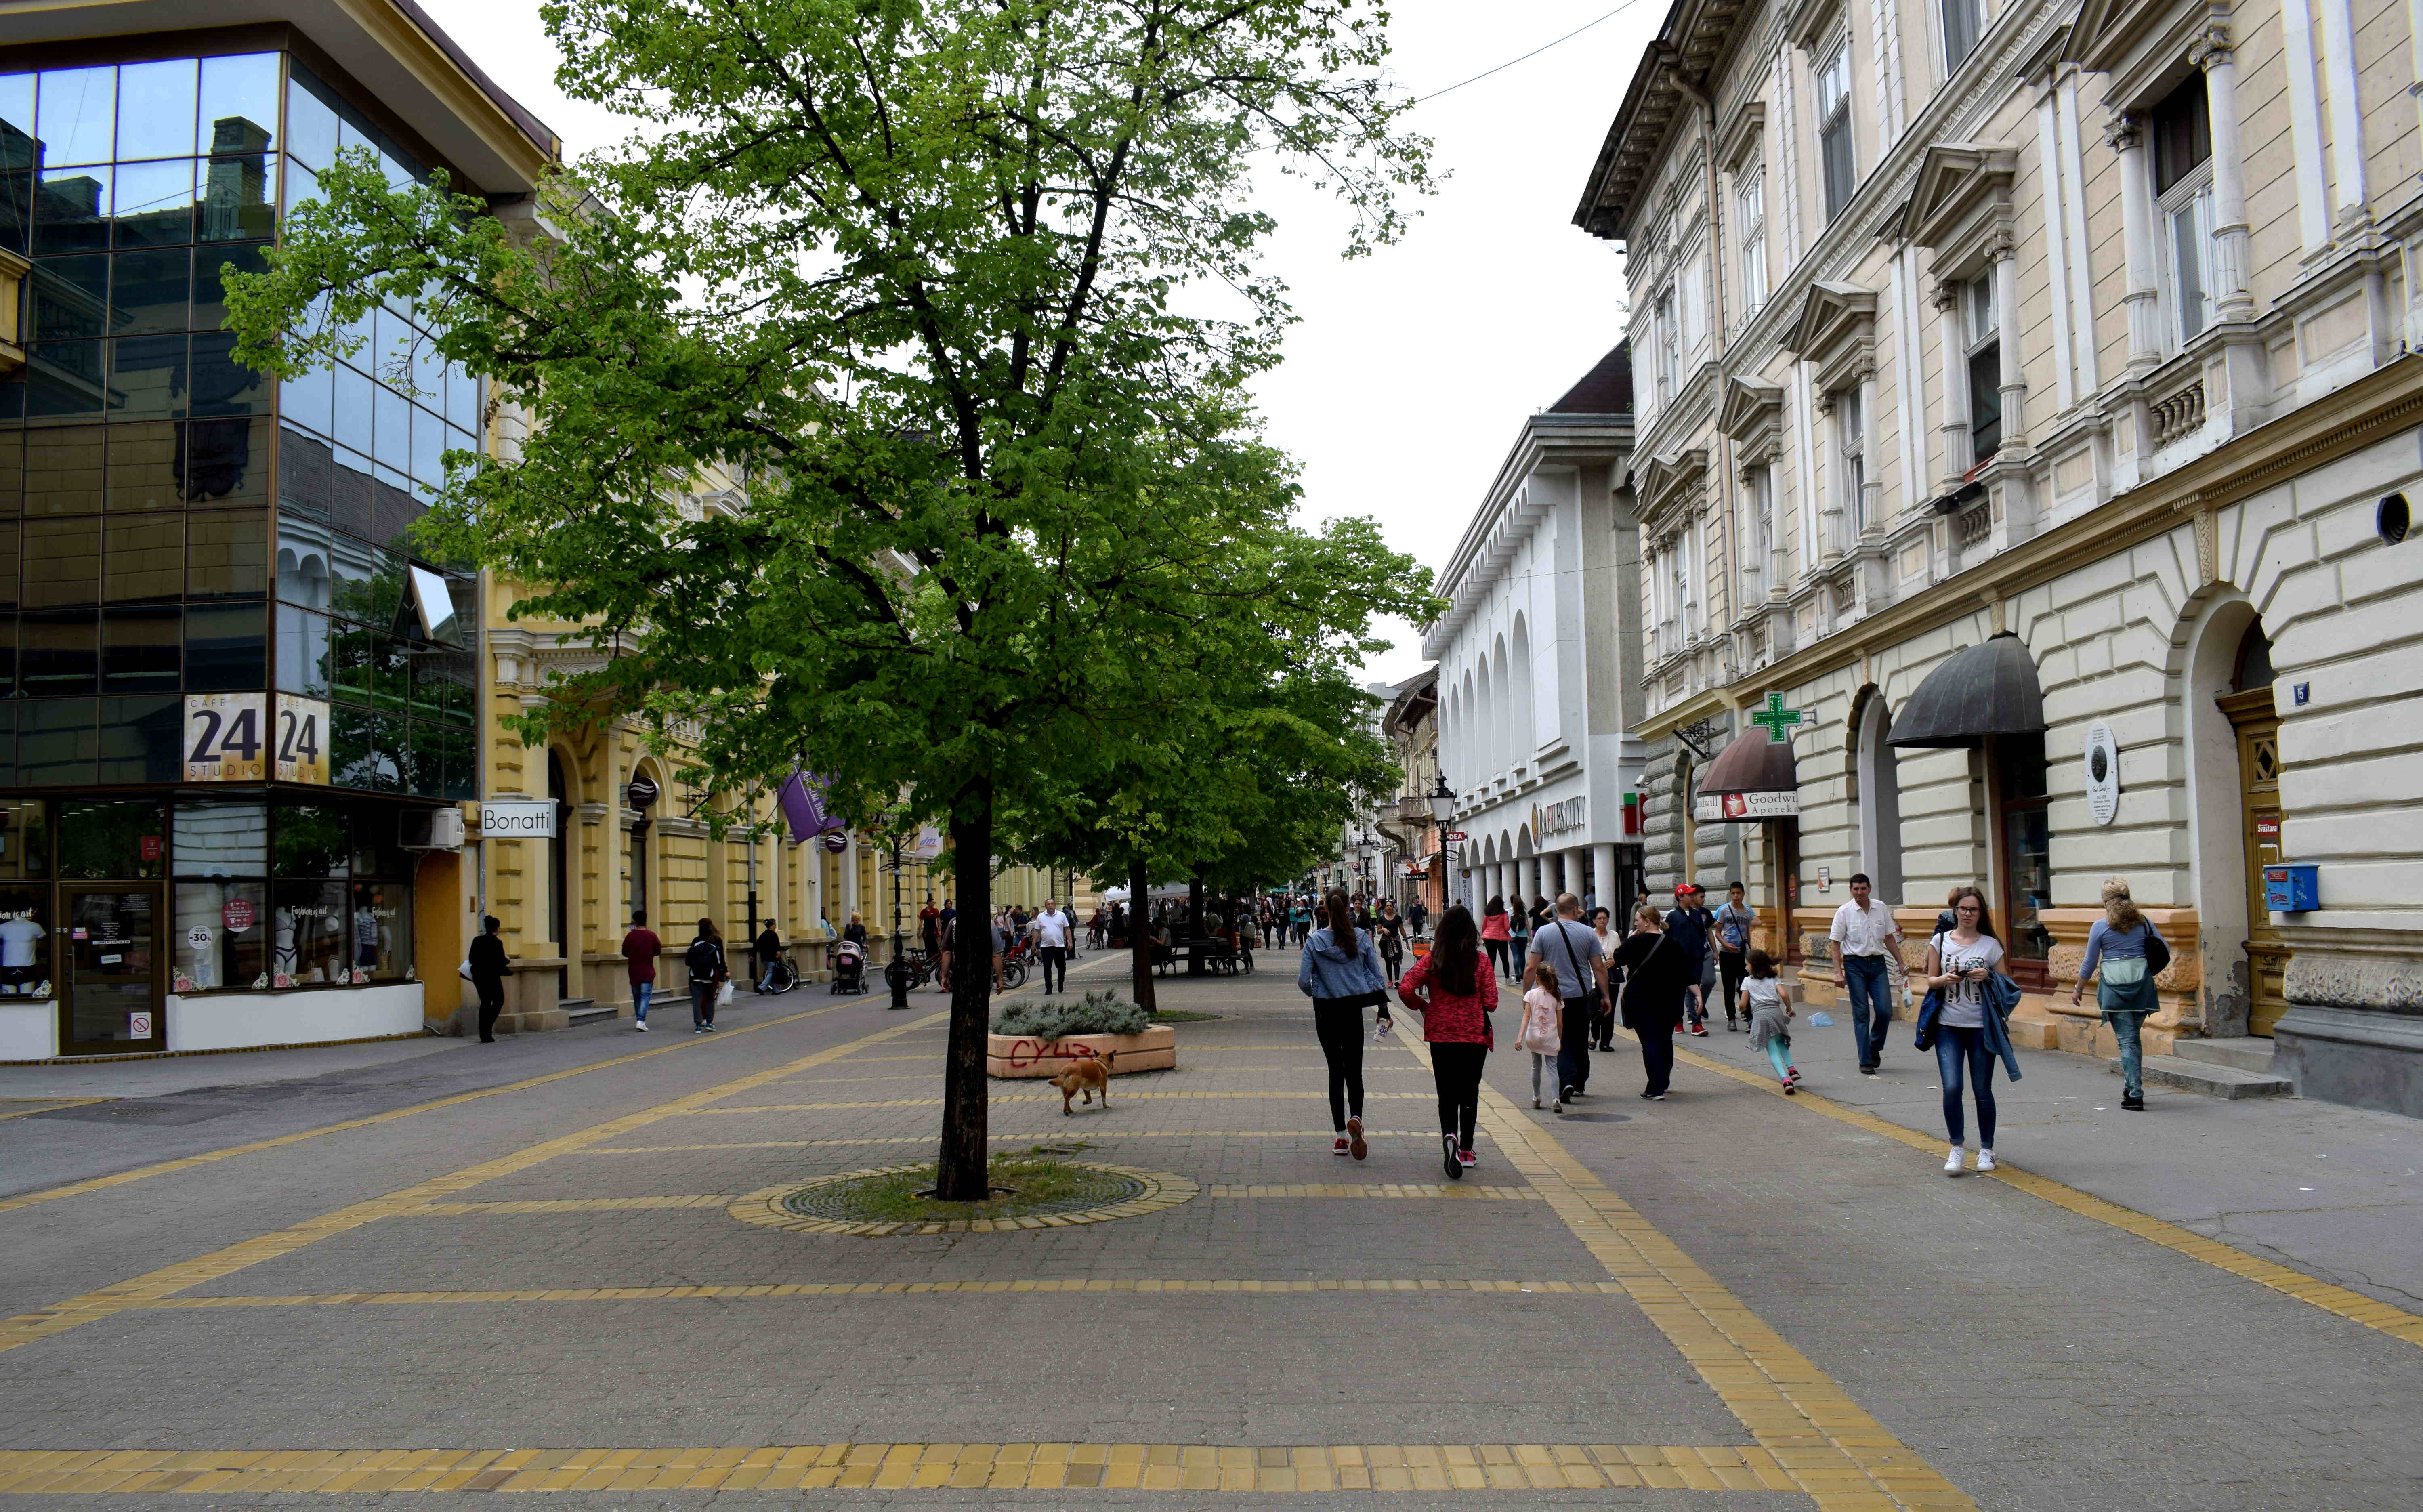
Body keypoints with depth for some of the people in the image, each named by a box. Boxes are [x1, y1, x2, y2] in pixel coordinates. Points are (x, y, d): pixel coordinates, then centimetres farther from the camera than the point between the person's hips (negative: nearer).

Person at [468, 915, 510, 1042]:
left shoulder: (477, 941, 1)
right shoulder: (497, 943, -14)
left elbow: (471, 960, 3)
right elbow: (501, 962, -12)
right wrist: (508, 960, 8)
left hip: (478, 976, 5)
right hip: (492, 977, -5)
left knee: (485, 1003, 13)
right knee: (499, 1001, 12)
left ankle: (484, 1034, 11)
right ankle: (488, 1026, -4)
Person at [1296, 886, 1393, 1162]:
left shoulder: (1315, 941, -7)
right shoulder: (1362, 939, -4)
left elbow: (1303, 981, -8)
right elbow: (1377, 976, 0)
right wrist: (1383, 1008, 10)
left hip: (1326, 1012, 0)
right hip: (1353, 1011, 0)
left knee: (1336, 1072, 9)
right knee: (1354, 1071, 6)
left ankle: (1341, 1137, 10)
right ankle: (1355, 1117, -23)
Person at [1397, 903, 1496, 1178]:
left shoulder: (1432, 959, -5)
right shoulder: (1481, 960, -6)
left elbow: (1406, 990, -12)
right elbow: (1491, 1003, -7)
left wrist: (1423, 1005, 7)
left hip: (1440, 1035, 0)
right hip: (1475, 1034, 0)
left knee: (1447, 1093, 8)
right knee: (1469, 1092, 13)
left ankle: (1449, 1135, -18)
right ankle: (1466, 1150, 14)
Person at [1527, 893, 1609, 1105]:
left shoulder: (1543, 932, -2)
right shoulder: (1588, 933, -1)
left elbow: (1531, 967, -4)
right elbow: (1599, 968, 1)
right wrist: (1606, 996, 9)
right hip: (1583, 996, 1)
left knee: (1562, 1042, 0)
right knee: (1581, 1042, 15)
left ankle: (1566, 1082, -19)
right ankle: (1579, 1084, 24)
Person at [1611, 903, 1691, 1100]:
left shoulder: (1636, 942, -11)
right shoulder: (1672, 944, 5)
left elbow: (1618, 959, 1)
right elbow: (1686, 973, 5)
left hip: (1641, 999, -5)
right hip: (1668, 1001, 5)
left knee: (1650, 1042, -6)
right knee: (1665, 1040, 18)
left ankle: (1656, 1089, -12)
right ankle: (1664, 1083, 32)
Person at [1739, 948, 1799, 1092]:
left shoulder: (1748, 980, 11)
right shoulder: (1773, 979, 17)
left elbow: (1743, 1005, 5)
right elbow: (1784, 995, -1)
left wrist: (1740, 1008, 27)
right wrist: (1789, 1009, 15)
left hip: (1759, 1016, -3)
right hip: (1776, 1013, 3)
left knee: (1773, 1051, -4)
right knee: (1781, 1042, 27)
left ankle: (1785, 1079, -19)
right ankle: (1791, 1068, 8)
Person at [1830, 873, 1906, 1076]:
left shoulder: (1881, 909, 6)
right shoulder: (1844, 912, -3)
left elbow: (1890, 938, 15)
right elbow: (1836, 944, -2)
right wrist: (1838, 972, -9)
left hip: (1878, 963, 3)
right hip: (1855, 965, -3)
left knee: (1885, 1010, -6)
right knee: (1861, 1013, -1)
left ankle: (1875, 1047, 22)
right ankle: (1866, 1061, 4)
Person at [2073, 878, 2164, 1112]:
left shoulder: (2100, 927, -3)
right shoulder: (2144, 922, 4)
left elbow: (2089, 963, 2)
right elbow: (2164, 950, 10)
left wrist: (2078, 989, 13)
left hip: (2114, 985, -3)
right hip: (2142, 983, 3)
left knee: (2126, 1040, -2)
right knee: (2135, 1037, 18)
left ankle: (2135, 1096, -6)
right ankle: (2132, 1087, 26)